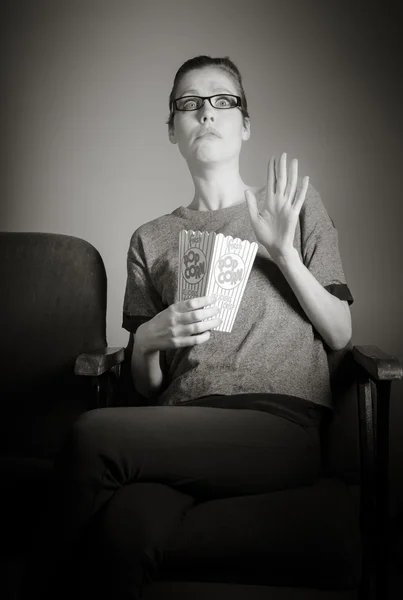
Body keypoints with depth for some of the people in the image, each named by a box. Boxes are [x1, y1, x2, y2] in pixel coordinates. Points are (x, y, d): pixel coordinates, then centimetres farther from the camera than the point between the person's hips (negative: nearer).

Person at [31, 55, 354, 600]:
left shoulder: (298, 204, 16)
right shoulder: (151, 239, 19)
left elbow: (341, 334, 10)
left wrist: (284, 251, -4)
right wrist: (150, 338, -7)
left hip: (281, 419, -1)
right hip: (180, 427, 2)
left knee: (94, 434, -28)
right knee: (131, 527, -35)